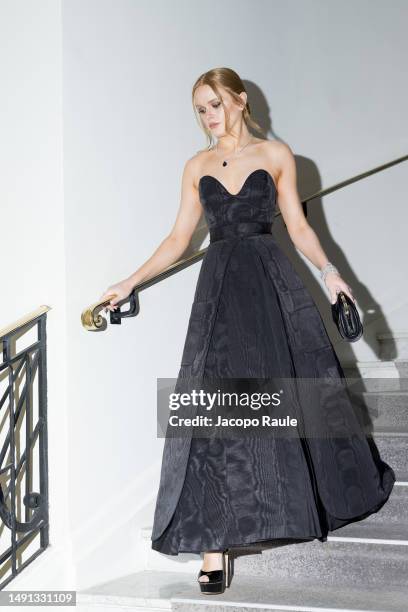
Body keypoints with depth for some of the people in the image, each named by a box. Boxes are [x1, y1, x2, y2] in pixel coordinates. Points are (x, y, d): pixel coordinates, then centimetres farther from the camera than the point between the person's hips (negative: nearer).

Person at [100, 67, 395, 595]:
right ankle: (216, 542, -9)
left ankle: (330, 489, 33)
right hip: (220, 287, 1)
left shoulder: (275, 154, 7)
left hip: (272, 281, -1)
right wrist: (129, 284, 8)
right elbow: (178, 239, 13)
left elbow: (298, 225, 5)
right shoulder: (197, 166, 12)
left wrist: (327, 270, -10)